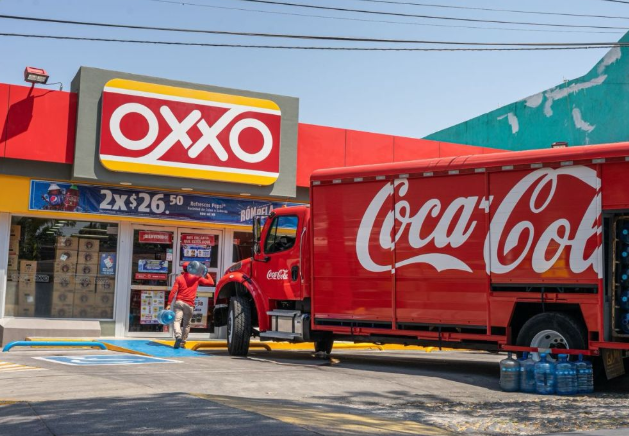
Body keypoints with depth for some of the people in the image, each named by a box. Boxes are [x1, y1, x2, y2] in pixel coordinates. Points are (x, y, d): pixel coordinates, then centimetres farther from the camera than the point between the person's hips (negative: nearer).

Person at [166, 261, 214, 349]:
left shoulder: (179, 278, 7)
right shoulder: (196, 278, 5)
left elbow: (173, 291, -3)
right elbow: (211, 282, 6)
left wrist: (169, 304, -4)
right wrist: (206, 274, 17)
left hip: (179, 302, 0)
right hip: (189, 305, 0)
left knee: (177, 320, -8)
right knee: (186, 324, 12)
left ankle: (178, 336, -33)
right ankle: (183, 342, 13)